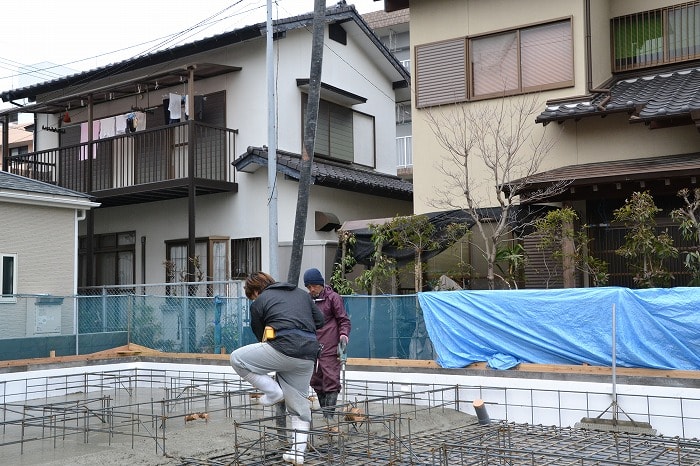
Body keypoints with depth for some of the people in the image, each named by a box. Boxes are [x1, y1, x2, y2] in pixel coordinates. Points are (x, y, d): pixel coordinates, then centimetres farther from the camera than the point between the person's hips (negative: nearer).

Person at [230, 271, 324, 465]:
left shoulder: (259, 302, 11)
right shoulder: (301, 293, 25)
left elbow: (260, 335, 17)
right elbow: (319, 320, 24)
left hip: (283, 347, -6)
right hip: (309, 354, 6)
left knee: (237, 359, 8)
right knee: (299, 404, 16)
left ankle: (272, 391, 3)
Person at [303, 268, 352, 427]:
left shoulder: (333, 297, -1)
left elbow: (344, 320, -2)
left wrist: (343, 335, -17)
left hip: (330, 348, -6)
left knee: (331, 380, -9)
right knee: (316, 381, 9)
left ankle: (330, 414, -7)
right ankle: (324, 413, 19)